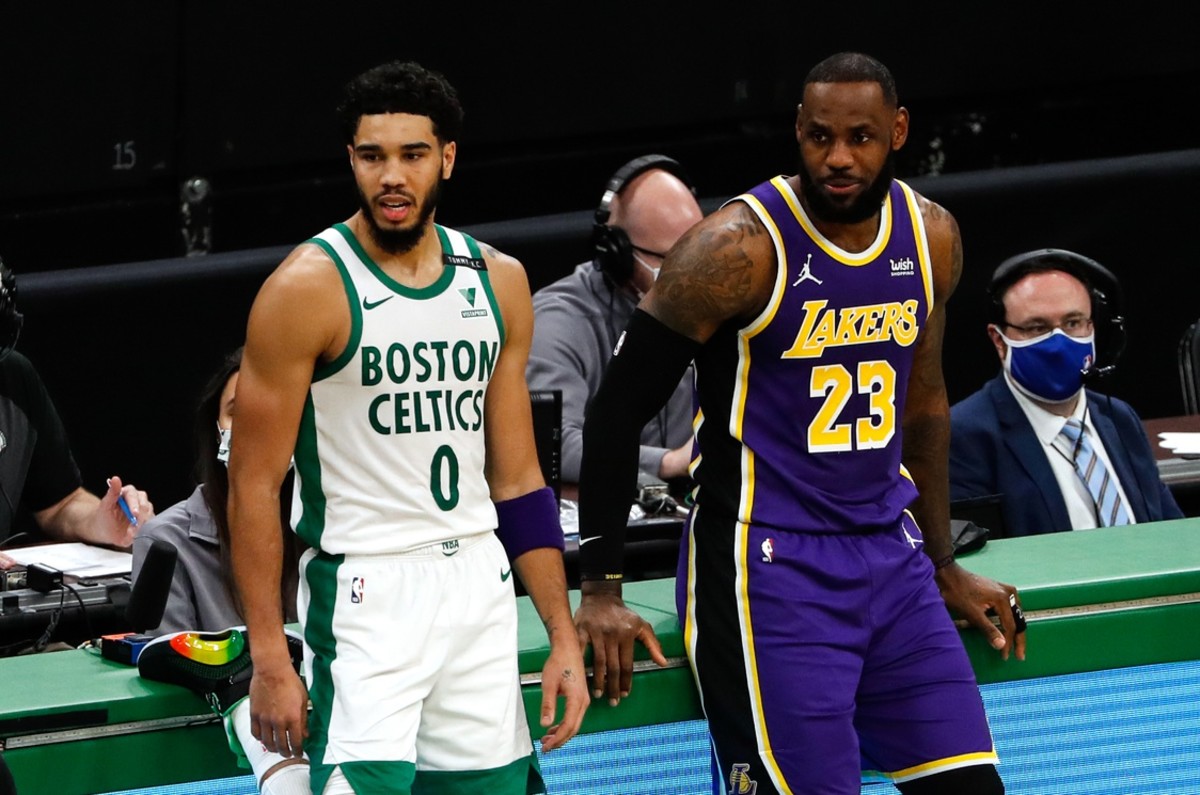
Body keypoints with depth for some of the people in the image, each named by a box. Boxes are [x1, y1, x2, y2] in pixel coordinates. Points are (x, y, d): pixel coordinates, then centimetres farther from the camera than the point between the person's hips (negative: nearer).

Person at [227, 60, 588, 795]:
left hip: (480, 591, 6)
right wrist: (269, 659, -14)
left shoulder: (497, 282, 9)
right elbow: (254, 486, -8)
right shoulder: (309, 287, -9)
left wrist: (564, 638, 9)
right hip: (365, 595, -6)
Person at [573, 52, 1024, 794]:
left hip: (888, 554, 6)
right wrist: (601, 592, -10)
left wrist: (945, 567, 23)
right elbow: (620, 407, -9)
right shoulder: (740, 248, -14)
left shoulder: (932, 238, 5)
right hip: (767, 563, -6)